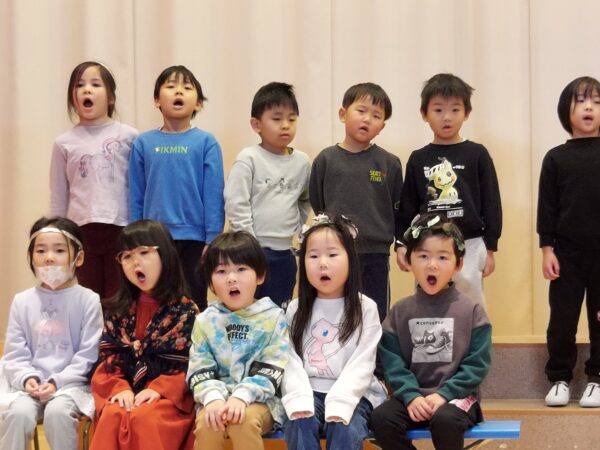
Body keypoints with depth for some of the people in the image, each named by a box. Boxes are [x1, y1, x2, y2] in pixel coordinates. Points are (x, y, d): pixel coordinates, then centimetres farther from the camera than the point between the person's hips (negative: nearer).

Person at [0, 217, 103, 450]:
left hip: (71, 384, -2)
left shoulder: (88, 300, -1)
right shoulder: (22, 301, 6)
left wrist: (57, 382, -14)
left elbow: (88, 355, -5)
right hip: (32, 385, 2)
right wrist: (27, 378, -13)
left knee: (57, 412, -32)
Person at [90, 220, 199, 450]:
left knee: (144, 418, -32)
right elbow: (108, 357, 7)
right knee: (111, 416, -28)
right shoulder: (117, 310, 13)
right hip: (126, 392, 3)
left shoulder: (185, 309, 1)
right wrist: (120, 388, -11)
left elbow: (189, 362, -4)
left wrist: (159, 389, -16)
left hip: (169, 395, -3)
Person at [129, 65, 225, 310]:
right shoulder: (144, 143, 2)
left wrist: (212, 241, -7)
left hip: (194, 240, -2)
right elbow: (136, 197, 6)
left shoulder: (206, 143, -3)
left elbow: (214, 196, -4)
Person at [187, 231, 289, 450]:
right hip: (218, 399, 2)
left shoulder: (273, 317, 0)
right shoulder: (205, 320, 7)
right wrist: (213, 398, -20)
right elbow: (199, 371, 1)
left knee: (244, 420, -33)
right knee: (207, 422, -30)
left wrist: (241, 396, -23)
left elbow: (271, 372, -8)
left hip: (260, 399, -2)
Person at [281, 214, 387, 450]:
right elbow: (291, 361, -1)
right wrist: (300, 400, -19)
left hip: (352, 394, -2)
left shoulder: (365, 308, 2)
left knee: (346, 430, -30)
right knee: (300, 424, -28)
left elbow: (361, 365, -7)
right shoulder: (296, 309, 9)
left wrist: (338, 404, -22)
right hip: (309, 392, 2)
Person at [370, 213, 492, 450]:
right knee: (381, 419, -25)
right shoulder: (400, 312, 6)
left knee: (445, 421, -35)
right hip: (412, 395, 3)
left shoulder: (471, 310, 0)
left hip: (456, 395, -2)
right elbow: (392, 362, -1)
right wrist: (411, 396, -16)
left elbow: (477, 364, -5)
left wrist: (444, 394, -16)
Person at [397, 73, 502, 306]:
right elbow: (407, 207, 10)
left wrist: (490, 247, -1)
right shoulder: (418, 159, 6)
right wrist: (401, 244, 3)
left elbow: (492, 203, 2)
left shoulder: (477, 155, 1)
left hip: (469, 246, -2)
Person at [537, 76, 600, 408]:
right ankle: (559, 379, 15)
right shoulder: (556, 158, 3)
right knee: (562, 319, 3)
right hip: (567, 251, 0)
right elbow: (547, 206, 3)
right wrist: (547, 249, -3)